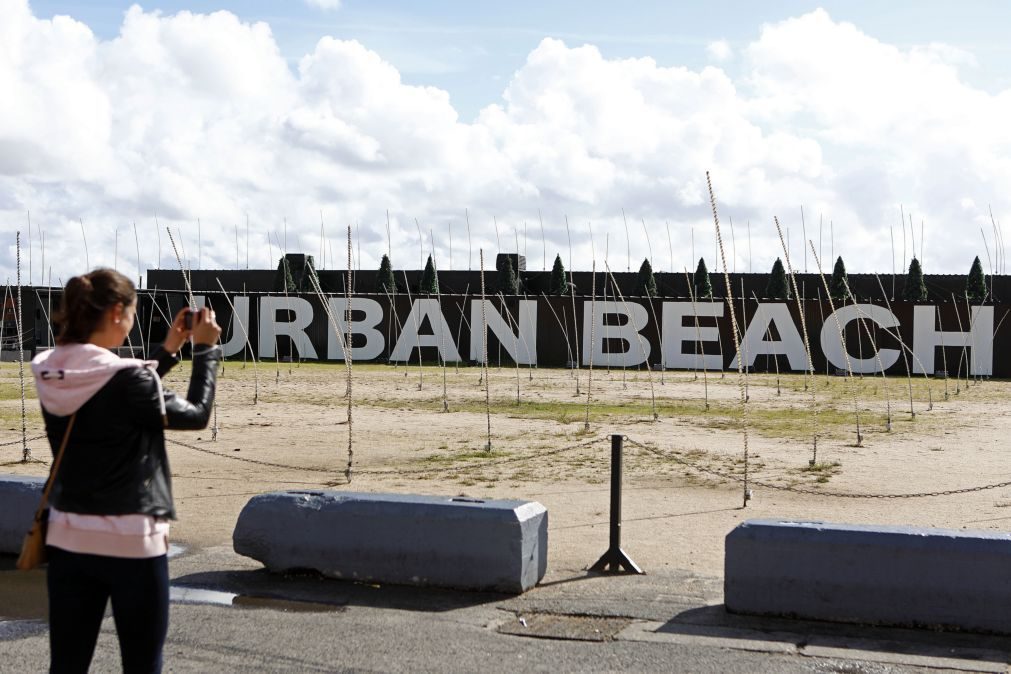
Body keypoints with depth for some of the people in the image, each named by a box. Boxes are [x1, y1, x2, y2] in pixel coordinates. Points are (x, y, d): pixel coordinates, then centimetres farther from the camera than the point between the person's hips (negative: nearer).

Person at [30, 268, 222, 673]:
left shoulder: (50, 376, 1)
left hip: (69, 540, 6)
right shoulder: (127, 379, -19)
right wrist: (207, 349, 5)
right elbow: (196, 414, -5)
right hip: (131, 542, -6)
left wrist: (168, 350, 17)